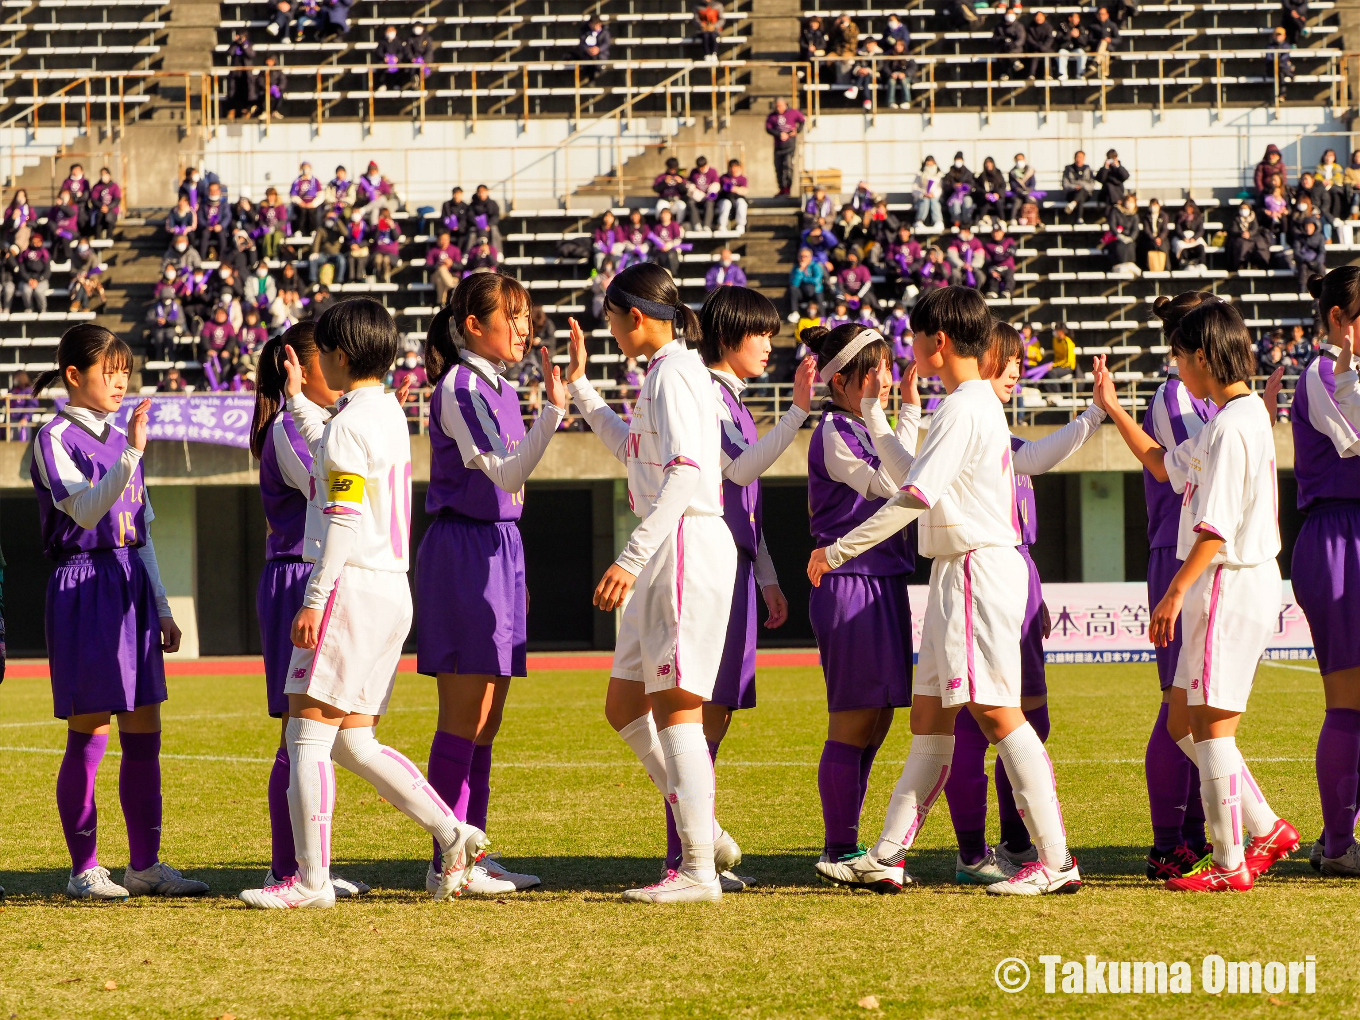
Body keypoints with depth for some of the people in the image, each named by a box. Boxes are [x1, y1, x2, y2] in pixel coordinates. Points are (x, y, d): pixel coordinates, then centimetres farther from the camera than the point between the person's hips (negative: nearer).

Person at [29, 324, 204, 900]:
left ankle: (145, 863, 12)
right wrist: (131, 456, -32)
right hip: (83, 588, -7)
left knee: (144, 736, 6)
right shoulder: (55, 440, -5)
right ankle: (84, 869, 2)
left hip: (132, 591, 7)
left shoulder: (120, 438, 17)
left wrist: (162, 608, 19)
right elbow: (85, 510, -20)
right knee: (89, 736, -4)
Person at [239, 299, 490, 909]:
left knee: (307, 737, -6)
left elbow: (344, 520, -19)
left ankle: (311, 880, -8)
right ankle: (453, 836, 3)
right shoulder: (388, 413, 17)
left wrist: (315, 599, -18)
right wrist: (295, 400, 50)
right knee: (352, 743, 12)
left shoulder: (348, 424, -12)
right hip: (392, 590, 10)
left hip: (352, 587, -10)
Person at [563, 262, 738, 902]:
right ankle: (702, 829, 18)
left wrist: (632, 559, -30)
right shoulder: (666, 372, 19)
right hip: (667, 554, 10)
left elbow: (684, 473, -24)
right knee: (624, 706, 14)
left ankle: (698, 870, -11)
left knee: (675, 706, -10)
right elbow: (632, 449, 38)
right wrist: (578, 387, 40)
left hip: (688, 545, -10)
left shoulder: (673, 374, -11)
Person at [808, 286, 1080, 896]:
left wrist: (838, 551, -16)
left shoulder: (964, 409, -15)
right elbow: (915, 476, 27)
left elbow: (915, 496, -21)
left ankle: (1056, 861, -11)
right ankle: (887, 857, 14)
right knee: (928, 715, 11)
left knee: (994, 710, -11)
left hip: (977, 568, -11)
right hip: (958, 572, 11)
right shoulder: (980, 404, 17)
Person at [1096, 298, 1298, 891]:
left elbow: (1216, 526, -22)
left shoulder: (1232, 426, -17)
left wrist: (1176, 594, -20)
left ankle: (1229, 865, 0)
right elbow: (1165, 466, 28)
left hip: (1230, 584, -10)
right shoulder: (1243, 415, 15)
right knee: (1182, 723, 14)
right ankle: (1267, 829, 16)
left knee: (1211, 726, -4)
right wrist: (1112, 409, 31)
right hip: (1228, 587, 10)